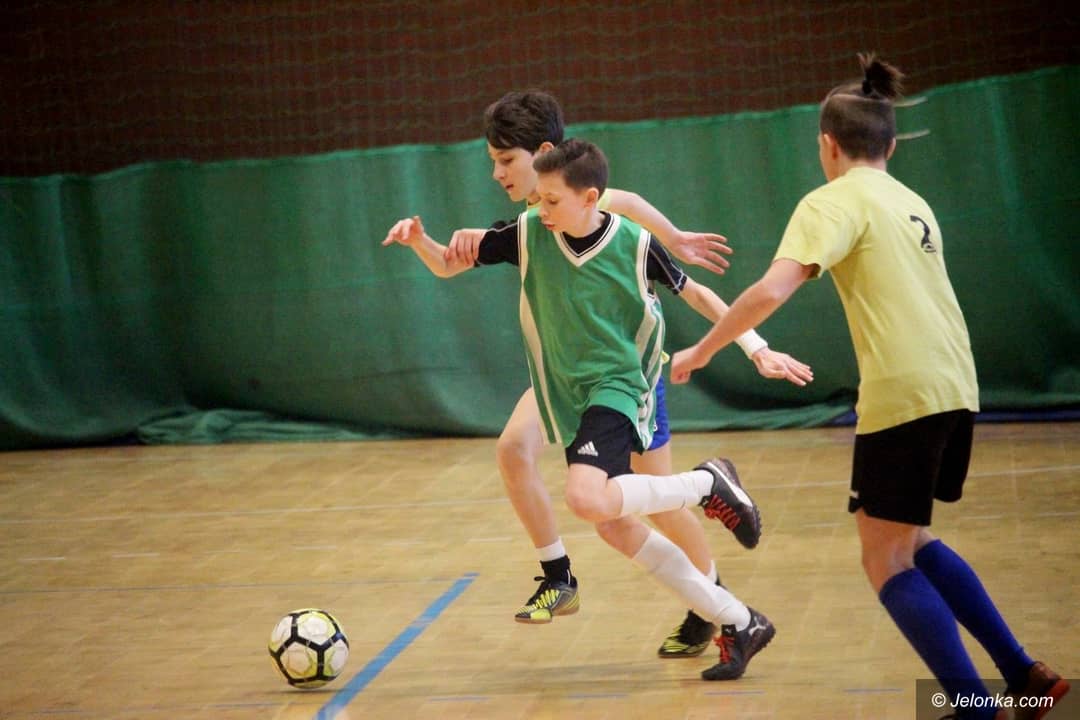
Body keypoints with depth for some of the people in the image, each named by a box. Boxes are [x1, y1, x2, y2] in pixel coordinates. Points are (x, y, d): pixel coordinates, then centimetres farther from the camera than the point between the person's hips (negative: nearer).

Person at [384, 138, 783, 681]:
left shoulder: (635, 244, -12)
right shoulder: (528, 233, -4)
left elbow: (693, 293, 3)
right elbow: (447, 266, 3)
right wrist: (418, 239, -19)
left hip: (617, 387, -6)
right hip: (570, 399, 6)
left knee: (586, 499, -31)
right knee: (615, 527, 5)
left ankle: (709, 484, -7)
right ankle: (738, 622, 14)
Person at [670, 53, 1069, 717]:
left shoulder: (835, 202, -4)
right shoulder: (912, 203, 19)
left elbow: (771, 291, -16)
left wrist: (699, 352, -7)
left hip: (904, 395, -8)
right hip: (956, 388, 8)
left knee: (886, 561, 1)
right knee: (914, 542, 21)